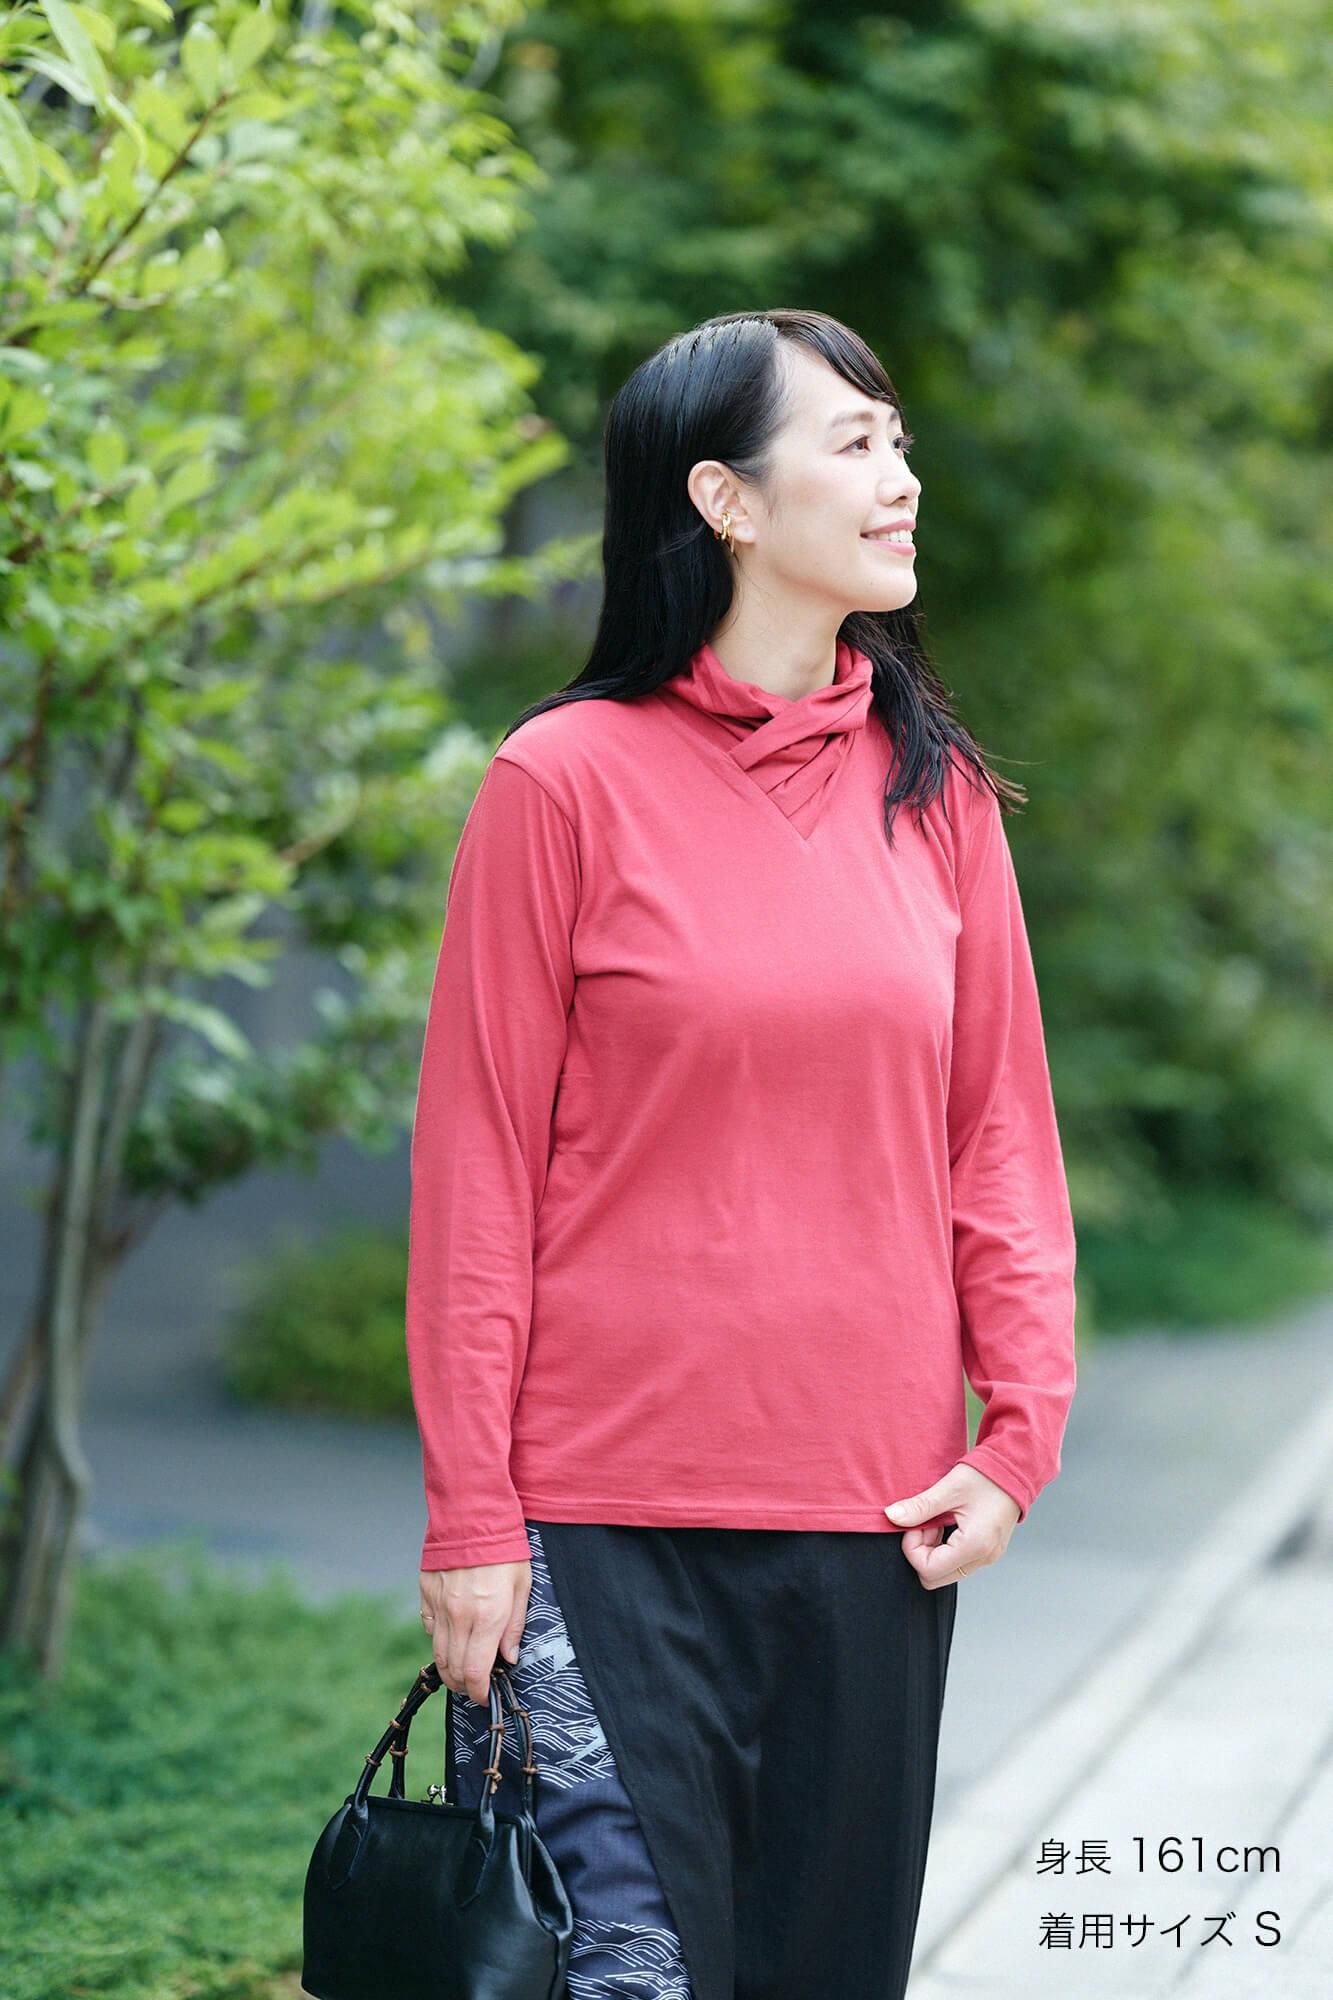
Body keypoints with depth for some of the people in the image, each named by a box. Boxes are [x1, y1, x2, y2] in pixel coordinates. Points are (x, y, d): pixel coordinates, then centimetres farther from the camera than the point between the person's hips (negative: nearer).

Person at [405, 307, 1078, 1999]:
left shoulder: (936, 790, 8)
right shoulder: (566, 779, -4)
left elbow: (1000, 1133, 11)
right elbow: (478, 1165, -3)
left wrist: (1020, 1427, -1)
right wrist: (469, 1517, -6)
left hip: (879, 1519, 4)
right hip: (608, 1516, -4)